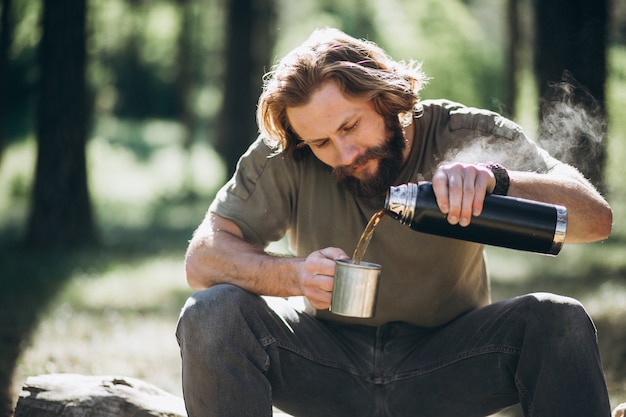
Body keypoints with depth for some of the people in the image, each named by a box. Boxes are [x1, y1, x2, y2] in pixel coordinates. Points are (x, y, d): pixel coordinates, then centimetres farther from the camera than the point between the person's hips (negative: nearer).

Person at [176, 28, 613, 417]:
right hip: (329, 353, 1)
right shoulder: (284, 159, -9)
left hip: (445, 359, -1)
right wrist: (294, 275, -33)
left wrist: (495, 179, -42)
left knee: (559, 320, -27)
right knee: (210, 312, -24)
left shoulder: (466, 136, -12)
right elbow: (202, 258, -13)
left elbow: (595, 217, -22)